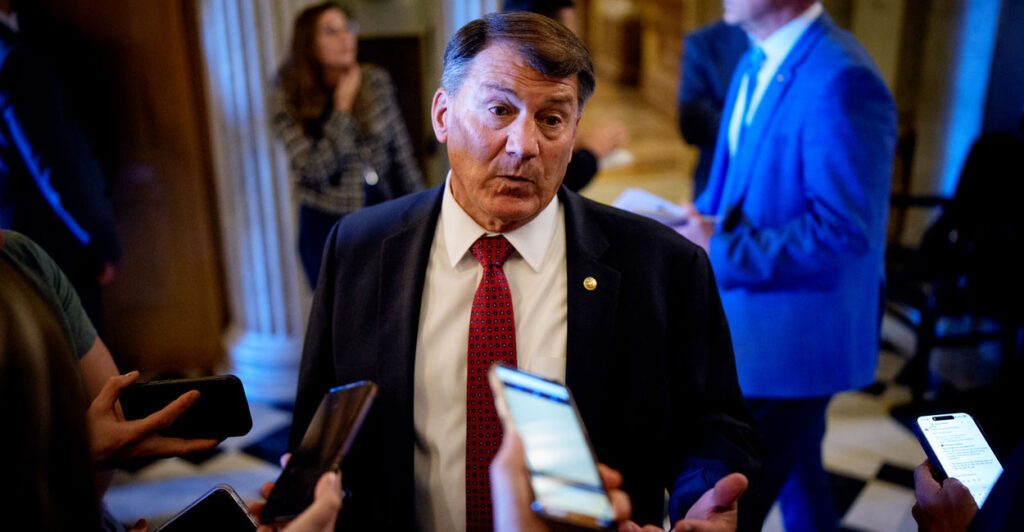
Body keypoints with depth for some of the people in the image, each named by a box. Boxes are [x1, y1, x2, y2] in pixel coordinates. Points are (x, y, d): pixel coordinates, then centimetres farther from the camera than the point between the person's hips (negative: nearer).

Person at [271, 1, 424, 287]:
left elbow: (401, 153, 4)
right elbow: (313, 169, -21)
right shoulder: (287, 100, -10)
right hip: (328, 227, -2)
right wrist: (343, 107, -19)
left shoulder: (376, 81, -3)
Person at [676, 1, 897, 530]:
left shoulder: (841, 80, -23)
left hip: (790, 335, -9)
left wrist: (721, 249, -23)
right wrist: (697, 220, 1)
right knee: (794, 470, 25)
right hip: (748, 315, 9)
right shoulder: (757, 64, 8)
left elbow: (844, 227, -26)